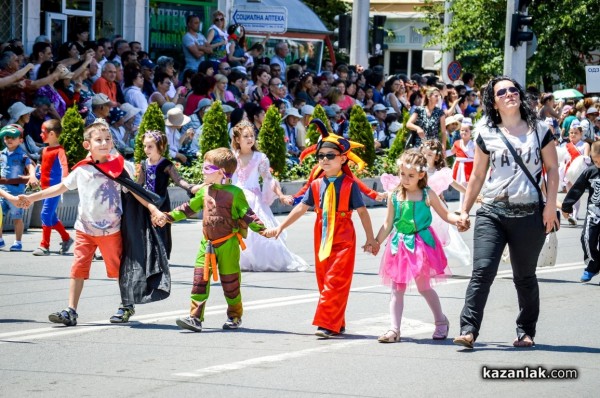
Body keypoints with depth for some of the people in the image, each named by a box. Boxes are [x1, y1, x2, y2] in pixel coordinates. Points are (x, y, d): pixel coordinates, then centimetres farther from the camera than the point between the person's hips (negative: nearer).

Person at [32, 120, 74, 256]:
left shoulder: (59, 150, -14)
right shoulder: (45, 150, 13)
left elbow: (64, 166, -26)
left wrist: (64, 179, -40)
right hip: (45, 187, 9)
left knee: (46, 215, -9)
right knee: (51, 217, 14)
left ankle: (44, 246, -5)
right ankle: (66, 239, 28)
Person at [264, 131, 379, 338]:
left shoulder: (349, 185, -6)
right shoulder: (316, 185, 7)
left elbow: (362, 212, -3)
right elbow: (301, 208, 10)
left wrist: (370, 239, -1)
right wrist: (280, 227, 6)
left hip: (343, 240, -5)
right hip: (322, 239, 5)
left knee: (335, 282, -11)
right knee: (324, 282, 9)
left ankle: (328, 325, -12)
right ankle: (337, 324, 19)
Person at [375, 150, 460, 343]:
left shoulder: (426, 195, -4)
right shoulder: (395, 197, 3)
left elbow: (446, 215, 2)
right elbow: (388, 224, 10)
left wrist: (459, 218, -18)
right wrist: (375, 242, 4)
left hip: (422, 245, -3)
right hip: (400, 245, 3)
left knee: (424, 286, 2)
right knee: (397, 289, 1)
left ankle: (441, 321, 23)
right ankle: (394, 329, 2)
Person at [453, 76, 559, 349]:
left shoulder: (539, 131, 6)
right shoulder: (487, 135, 8)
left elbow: (552, 168, 6)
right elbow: (477, 176, 13)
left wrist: (550, 206, -4)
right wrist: (464, 211, 10)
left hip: (529, 214, 0)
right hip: (492, 212, 0)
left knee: (525, 276, 9)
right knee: (482, 271, -13)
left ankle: (526, 331, 23)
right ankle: (468, 330, -17)